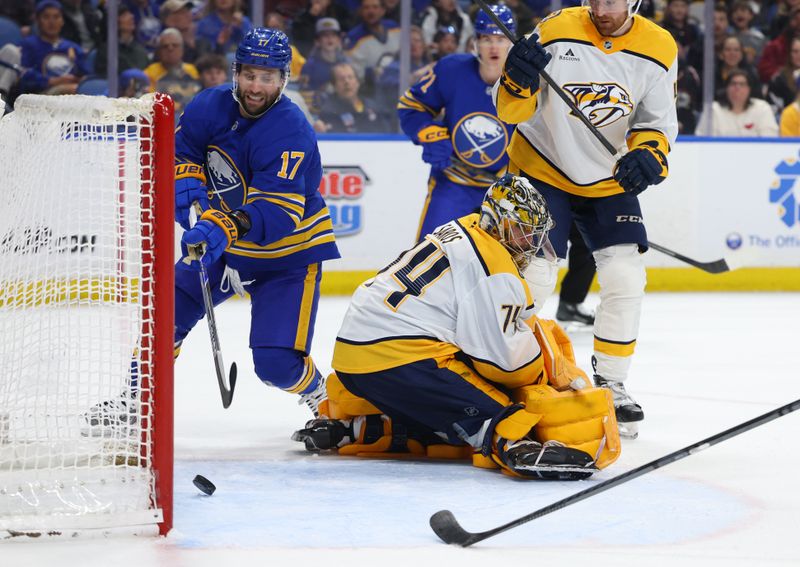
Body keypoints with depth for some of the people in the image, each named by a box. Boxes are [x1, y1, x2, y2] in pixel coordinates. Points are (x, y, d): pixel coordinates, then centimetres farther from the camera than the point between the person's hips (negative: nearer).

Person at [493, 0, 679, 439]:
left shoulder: (658, 49, -11)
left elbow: (658, 122, -4)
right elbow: (511, 112, -16)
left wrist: (646, 156, -25)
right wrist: (518, 80, -38)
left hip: (610, 182, 3)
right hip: (543, 169, -3)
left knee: (625, 278, -7)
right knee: (532, 276, -12)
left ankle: (609, 385, 9)